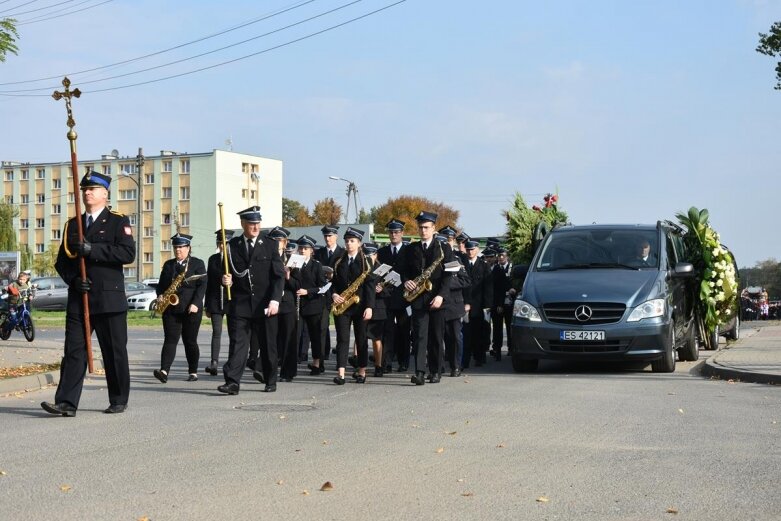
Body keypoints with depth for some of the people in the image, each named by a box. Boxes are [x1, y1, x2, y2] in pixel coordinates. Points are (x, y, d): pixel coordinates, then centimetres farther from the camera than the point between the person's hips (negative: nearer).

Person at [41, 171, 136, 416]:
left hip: (109, 299, -4)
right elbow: (61, 260, 15)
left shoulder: (118, 221, 2)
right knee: (73, 350, -2)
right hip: (78, 300, 4)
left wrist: (91, 249, -19)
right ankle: (66, 403, -4)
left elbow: (128, 253, -13)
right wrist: (73, 279, -6)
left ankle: (119, 401, 15)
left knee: (114, 352, 3)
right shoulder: (72, 225, 16)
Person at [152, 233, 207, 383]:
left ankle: (193, 372, 13)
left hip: (190, 309, -3)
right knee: (170, 340, -8)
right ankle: (164, 371, -19)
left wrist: (195, 303, -16)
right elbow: (161, 284, 17)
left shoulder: (197, 264, 2)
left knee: (190, 341, 3)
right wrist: (160, 296, -4)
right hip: (171, 309, 3)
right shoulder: (168, 264, 15)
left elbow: (202, 285, -5)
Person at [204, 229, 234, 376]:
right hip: (215, 301, 3)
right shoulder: (213, 259, 11)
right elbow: (209, 282, 13)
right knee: (216, 332, -3)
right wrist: (207, 305, 13)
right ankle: (214, 363, -9)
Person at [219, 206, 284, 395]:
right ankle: (233, 382, -11)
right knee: (237, 343, -7)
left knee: (268, 345, 8)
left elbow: (279, 275, -1)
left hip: (265, 305, 0)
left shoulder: (270, 245, 4)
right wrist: (226, 280, -8)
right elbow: (226, 273, 16)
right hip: (239, 305, 0)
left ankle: (271, 382, 21)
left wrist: (275, 300, -12)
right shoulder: (232, 246, 7)